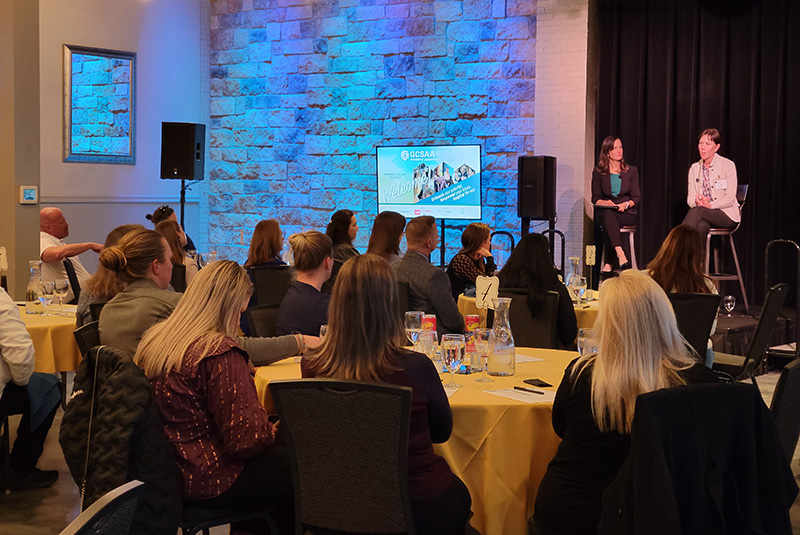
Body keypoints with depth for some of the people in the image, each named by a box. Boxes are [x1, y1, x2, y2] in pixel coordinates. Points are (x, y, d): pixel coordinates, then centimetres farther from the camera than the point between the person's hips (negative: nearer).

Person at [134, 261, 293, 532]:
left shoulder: (154, 339, 2)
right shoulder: (221, 353, -25)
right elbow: (246, 438, -24)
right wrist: (274, 430, -2)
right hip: (206, 483, -9)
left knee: (278, 458, 25)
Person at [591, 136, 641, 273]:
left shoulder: (631, 171, 12)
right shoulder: (598, 172, 11)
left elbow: (637, 198, 6)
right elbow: (595, 198, 8)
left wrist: (626, 204, -16)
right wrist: (604, 202, -15)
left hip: (626, 213, 0)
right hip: (604, 213, 0)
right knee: (609, 214, -39)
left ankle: (608, 263, -39)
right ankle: (620, 255, -56)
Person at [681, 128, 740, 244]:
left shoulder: (728, 165, -2)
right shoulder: (694, 168, 12)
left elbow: (730, 198, -7)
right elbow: (690, 198, 8)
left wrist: (710, 205, -24)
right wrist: (696, 201, -18)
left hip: (726, 214, -3)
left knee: (697, 211, -33)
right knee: (700, 226, -36)